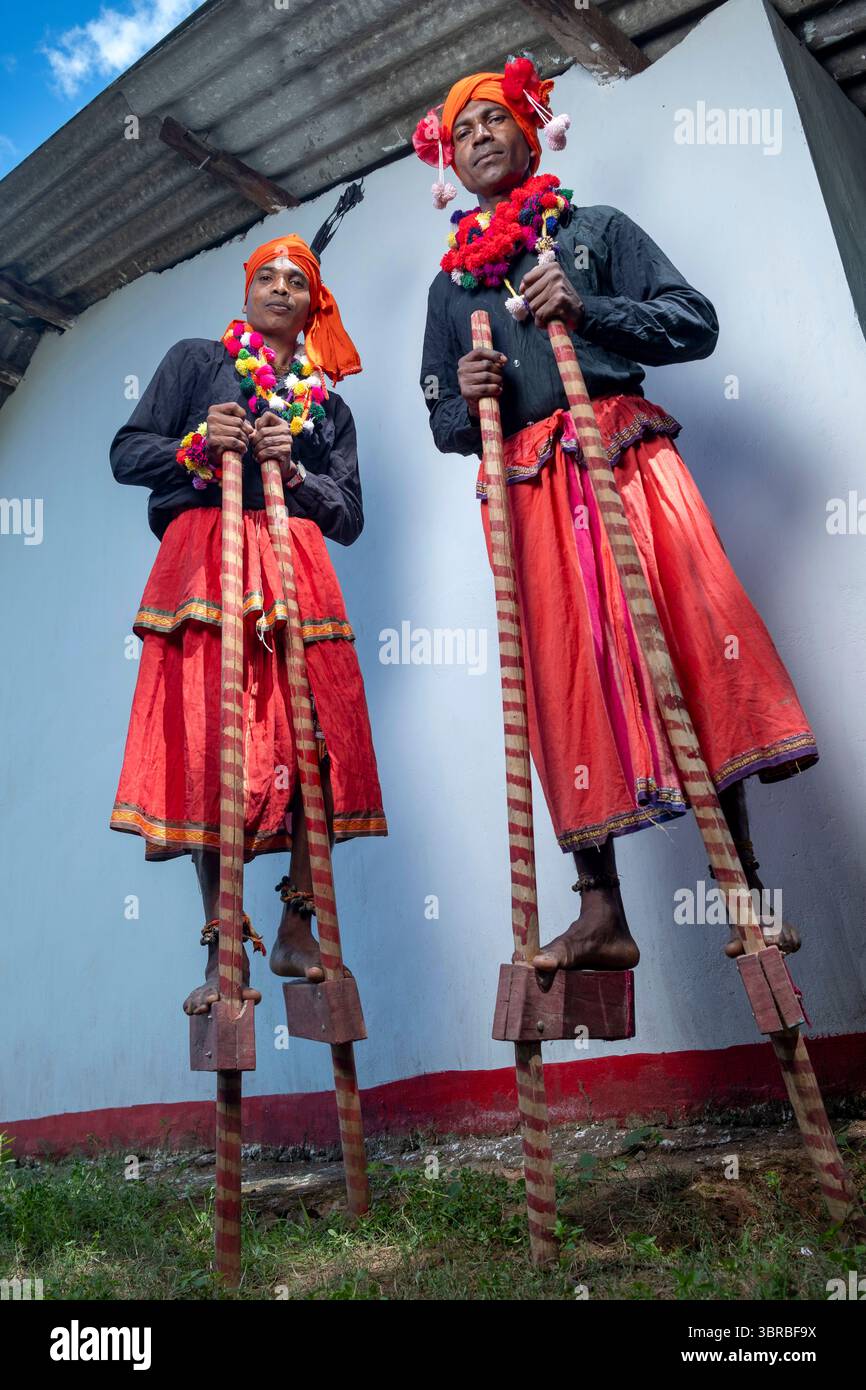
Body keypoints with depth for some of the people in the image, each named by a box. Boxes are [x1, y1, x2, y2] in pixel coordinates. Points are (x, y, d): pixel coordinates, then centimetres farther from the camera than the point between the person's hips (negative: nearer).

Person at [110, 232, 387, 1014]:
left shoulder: (329, 406, 22)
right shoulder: (196, 361, 16)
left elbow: (349, 517, 12)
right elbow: (126, 454, 7)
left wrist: (292, 470, -4)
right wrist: (198, 445, -10)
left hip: (298, 574, 3)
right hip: (205, 562, -2)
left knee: (313, 743, -7)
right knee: (211, 749, -9)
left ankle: (297, 930, 5)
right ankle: (223, 949, -3)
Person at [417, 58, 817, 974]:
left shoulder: (597, 229, 17)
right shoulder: (451, 281, 23)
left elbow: (696, 323, 4)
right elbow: (443, 423, 20)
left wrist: (586, 309, -9)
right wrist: (468, 398, -3)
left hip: (627, 457, -1)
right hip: (529, 489, 2)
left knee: (692, 645, -13)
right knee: (568, 680, -5)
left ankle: (744, 887, -4)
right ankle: (601, 914, -1)